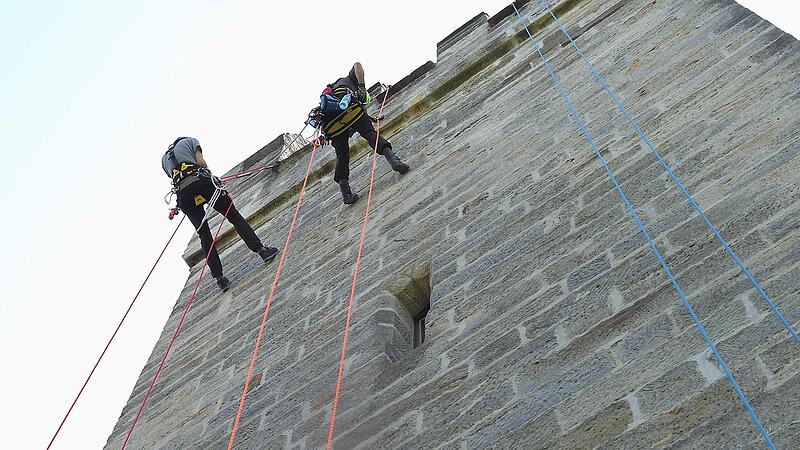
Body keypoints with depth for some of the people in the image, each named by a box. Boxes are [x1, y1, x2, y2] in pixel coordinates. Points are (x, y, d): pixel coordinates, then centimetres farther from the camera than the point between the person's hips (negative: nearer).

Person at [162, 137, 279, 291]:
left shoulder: (164, 159, 35)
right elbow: (201, 162, 7)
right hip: (200, 181, -4)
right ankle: (262, 250, -12)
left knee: (204, 236, 6)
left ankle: (219, 278, -1)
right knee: (234, 216, 0)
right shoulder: (189, 141, 22)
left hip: (183, 194, 4)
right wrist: (211, 177, 20)